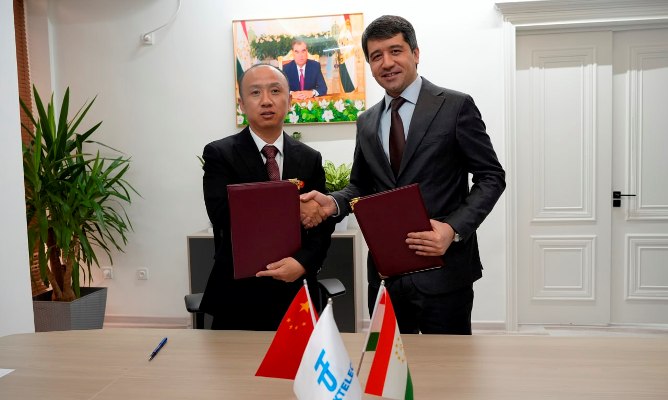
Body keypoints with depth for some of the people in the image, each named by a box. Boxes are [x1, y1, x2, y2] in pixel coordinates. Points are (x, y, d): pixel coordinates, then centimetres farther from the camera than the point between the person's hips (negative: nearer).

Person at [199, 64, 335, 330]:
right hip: (238, 295, -2)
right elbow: (224, 217, -18)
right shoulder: (219, 154, -4)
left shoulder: (310, 159, 5)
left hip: (295, 293, 3)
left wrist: (304, 262, -17)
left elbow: (322, 224, 2)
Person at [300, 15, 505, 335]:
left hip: (441, 269, -4)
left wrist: (453, 229, -19)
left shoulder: (455, 106, -4)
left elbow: (491, 177, -4)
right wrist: (333, 203, -4)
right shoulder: (366, 122, 11)